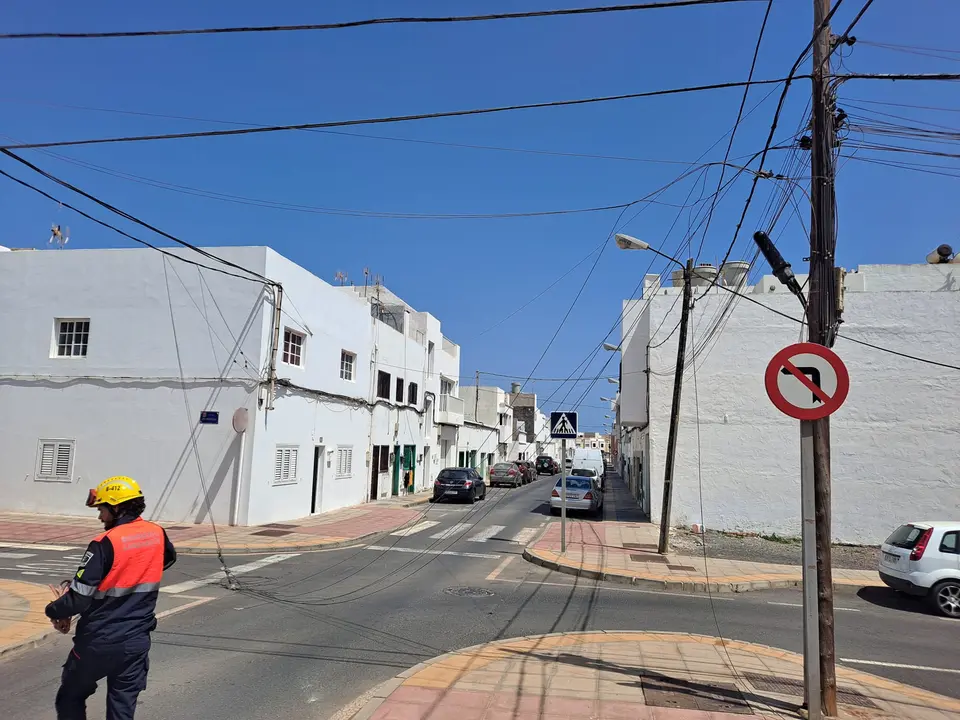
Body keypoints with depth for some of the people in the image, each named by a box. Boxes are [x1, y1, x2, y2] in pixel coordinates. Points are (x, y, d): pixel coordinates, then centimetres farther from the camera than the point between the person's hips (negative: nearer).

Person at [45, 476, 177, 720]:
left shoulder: (106, 544, -20)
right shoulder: (158, 535, -3)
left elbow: (79, 598, -19)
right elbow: (169, 558, 21)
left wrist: (55, 612, 2)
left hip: (98, 642, -4)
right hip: (136, 641, 4)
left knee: (70, 699, 19)